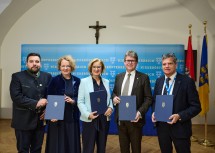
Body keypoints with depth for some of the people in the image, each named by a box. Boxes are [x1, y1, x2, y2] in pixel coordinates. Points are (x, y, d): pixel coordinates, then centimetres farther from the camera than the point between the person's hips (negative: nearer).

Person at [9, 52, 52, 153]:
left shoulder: (47, 77, 6)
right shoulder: (17, 77, -5)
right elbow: (16, 97, -16)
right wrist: (35, 103, -21)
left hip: (40, 120, 4)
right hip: (23, 120, -3)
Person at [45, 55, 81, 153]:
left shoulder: (77, 81, 4)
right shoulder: (54, 80, -3)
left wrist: (73, 101, -13)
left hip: (72, 118, 2)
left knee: (72, 143, 9)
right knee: (57, 143, 5)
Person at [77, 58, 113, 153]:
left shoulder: (106, 82, 10)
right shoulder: (84, 81, -2)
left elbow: (109, 98, 13)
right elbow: (80, 101, -6)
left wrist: (110, 108, -7)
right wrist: (88, 114, -19)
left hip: (104, 119, 4)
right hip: (89, 120, -4)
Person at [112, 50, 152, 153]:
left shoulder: (143, 77, -4)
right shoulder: (118, 77, 9)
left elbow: (148, 98, -6)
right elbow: (114, 92, 17)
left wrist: (140, 112, -19)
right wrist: (114, 98, -6)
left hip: (134, 119, -3)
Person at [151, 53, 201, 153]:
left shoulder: (187, 81, -11)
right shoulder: (159, 81, 5)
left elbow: (196, 106, -10)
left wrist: (179, 116, -22)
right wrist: (154, 112, -5)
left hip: (179, 127, -4)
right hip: (161, 125, 4)